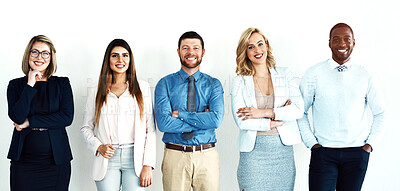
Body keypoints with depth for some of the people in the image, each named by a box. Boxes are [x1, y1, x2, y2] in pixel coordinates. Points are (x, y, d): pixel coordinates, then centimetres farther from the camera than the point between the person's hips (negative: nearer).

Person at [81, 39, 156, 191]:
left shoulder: (142, 88, 6)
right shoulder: (97, 93, 10)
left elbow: (150, 129, 2)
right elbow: (86, 128, 15)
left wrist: (148, 165, -5)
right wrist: (98, 147, -4)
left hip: (135, 157, -1)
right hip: (107, 160, 1)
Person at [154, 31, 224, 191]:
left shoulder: (213, 84, 5)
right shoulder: (165, 84, 1)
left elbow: (216, 119, -11)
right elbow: (163, 123, -12)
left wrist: (180, 114, -12)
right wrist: (202, 120, -11)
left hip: (207, 155, 1)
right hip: (175, 155, -1)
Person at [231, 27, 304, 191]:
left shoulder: (284, 75, 7)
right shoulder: (239, 81, 2)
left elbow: (299, 109, -4)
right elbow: (241, 121, -8)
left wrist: (264, 112, -11)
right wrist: (275, 122, -8)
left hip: (283, 148, 2)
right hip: (253, 151, -2)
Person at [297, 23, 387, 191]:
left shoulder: (365, 76, 4)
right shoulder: (314, 74, -1)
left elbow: (380, 113, 13)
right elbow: (300, 112, 3)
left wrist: (371, 144, 4)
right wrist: (311, 143, -3)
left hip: (357, 153, 2)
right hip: (323, 152, -2)